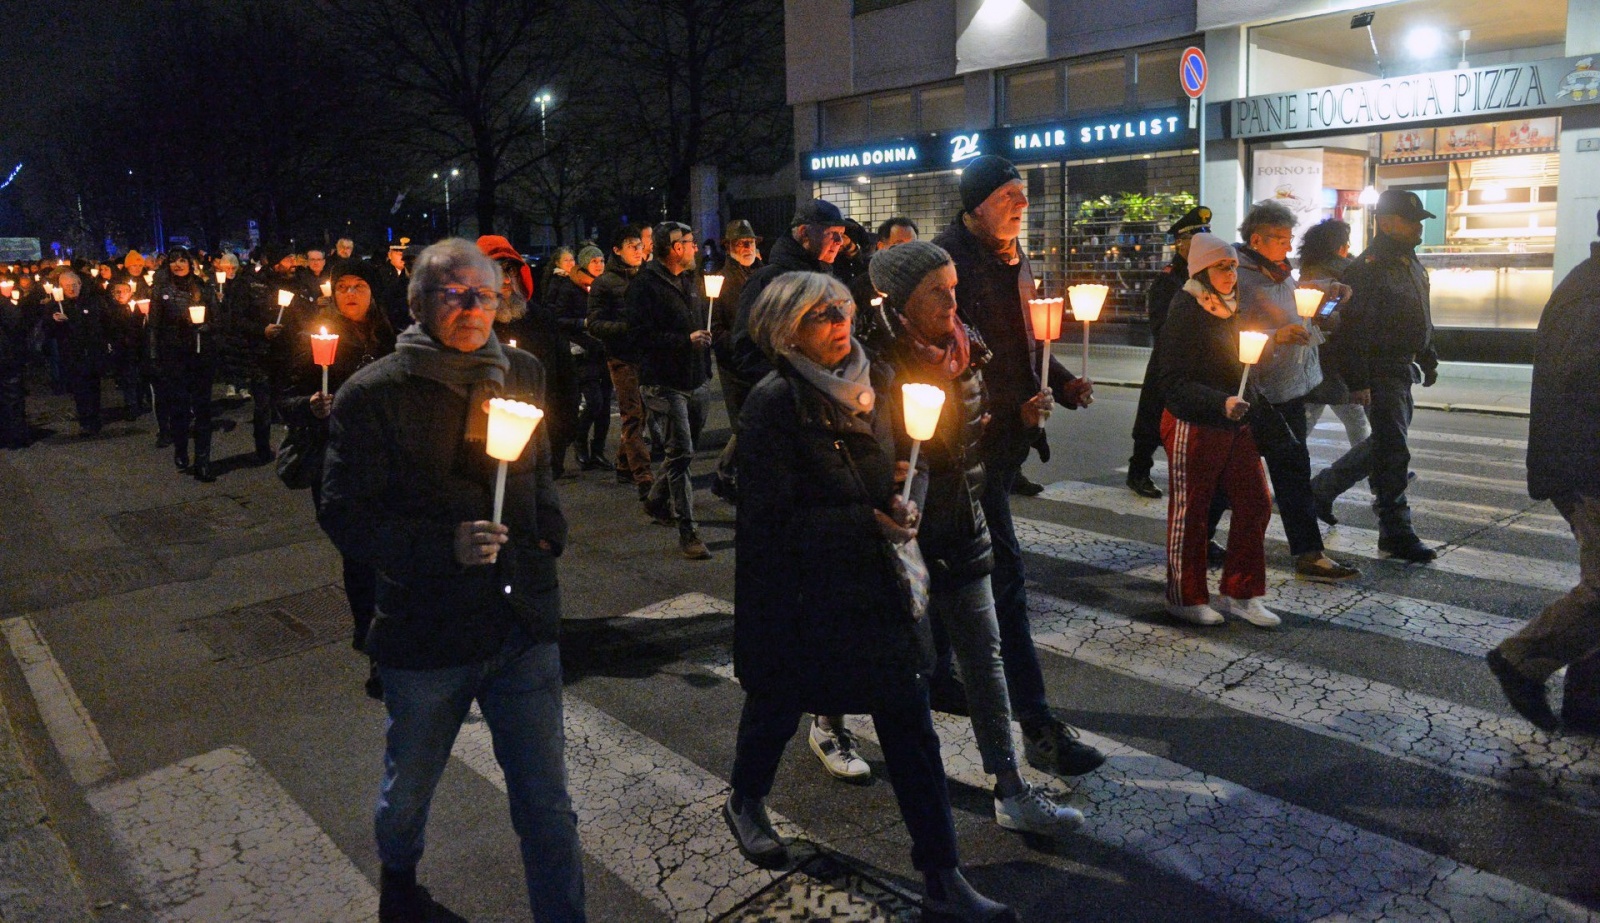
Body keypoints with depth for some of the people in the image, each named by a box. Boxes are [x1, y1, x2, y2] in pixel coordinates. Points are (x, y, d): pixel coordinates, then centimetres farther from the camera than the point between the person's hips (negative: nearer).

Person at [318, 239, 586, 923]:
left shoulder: (522, 374, 5)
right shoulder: (375, 393, -10)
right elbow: (345, 514, -10)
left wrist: (548, 523, 3)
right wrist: (443, 545, -23)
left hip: (525, 625, 2)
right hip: (426, 633, -2)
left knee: (547, 805, 5)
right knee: (409, 789, 22)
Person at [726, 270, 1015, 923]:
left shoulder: (876, 382, 1)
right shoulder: (775, 403, -17)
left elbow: (898, 463, 16)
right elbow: (773, 518, -20)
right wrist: (868, 523, -23)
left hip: (878, 581, 5)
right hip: (800, 591, -4)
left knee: (910, 727, 5)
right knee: (778, 704, 19)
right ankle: (745, 803, 50)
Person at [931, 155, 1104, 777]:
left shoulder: (1014, 257, 15)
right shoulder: (950, 256, -14)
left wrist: (1062, 383, 7)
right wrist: (1013, 406, -21)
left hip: (1006, 436, 9)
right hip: (972, 437, -9)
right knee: (1005, 579, -8)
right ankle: (1037, 726, -4)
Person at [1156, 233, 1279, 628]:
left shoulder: (1232, 309, 12)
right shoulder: (1185, 314, -13)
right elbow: (1174, 382, -19)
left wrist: (1252, 409, 15)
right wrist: (1221, 403, -29)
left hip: (1236, 425, 8)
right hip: (1193, 427, -8)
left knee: (1255, 505, 6)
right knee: (1189, 513, 4)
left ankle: (1239, 593, 19)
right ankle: (1185, 598, 18)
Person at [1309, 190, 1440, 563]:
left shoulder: (1411, 264, 14)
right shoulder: (1367, 268, -16)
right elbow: (1354, 329, -21)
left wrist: (1428, 361, 24)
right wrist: (1358, 381, -24)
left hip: (1402, 368, 10)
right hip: (1380, 373, -10)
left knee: (1385, 443, 18)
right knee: (1392, 451, -6)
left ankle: (1322, 487, 31)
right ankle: (1396, 534, 1)